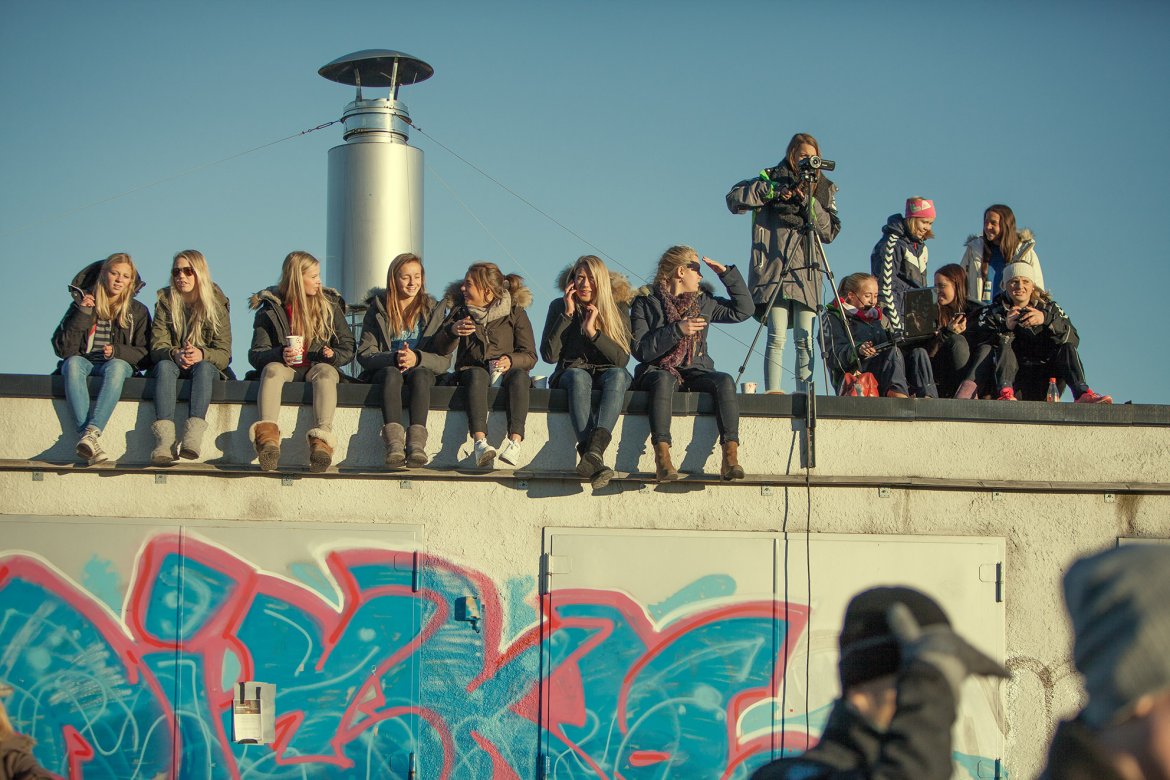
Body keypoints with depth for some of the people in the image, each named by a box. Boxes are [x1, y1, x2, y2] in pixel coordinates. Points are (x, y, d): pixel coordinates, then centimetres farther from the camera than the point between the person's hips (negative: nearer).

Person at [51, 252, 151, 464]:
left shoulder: (137, 311, 12)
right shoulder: (83, 302, 11)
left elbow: (144, 354, 3)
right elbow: (62, 349, 0)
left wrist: (117, 352, -15)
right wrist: (82, 315, -9)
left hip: (118, 364, 0)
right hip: (83, 362, 1)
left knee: (116, 366, -38)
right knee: (73, 363, -37)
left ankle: (91, 433, -54)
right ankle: (88, 437, -51)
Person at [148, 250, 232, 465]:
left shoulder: (216, 304, -1)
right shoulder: (165, 302, 3)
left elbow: (224, 354, -9)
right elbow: (157, 347, -7)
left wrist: (202, 355, -32)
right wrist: (175, 354, -30)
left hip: (207, 367, -1)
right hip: (173, 364, 1)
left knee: (204, 367, -35)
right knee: (165, 366, -33)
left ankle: (193, 434, -57)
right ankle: (164, 438, -54)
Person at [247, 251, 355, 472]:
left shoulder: (329, 306, 13)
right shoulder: (270, 309, 7)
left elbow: (348, 348, 10)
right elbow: (256, 354, 1)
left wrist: (332, 355, -13)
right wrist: (280, 355, -21)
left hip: (317, 368, 0)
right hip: (285, 369, 0)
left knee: (325, 371, -34)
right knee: (272, 369, -34)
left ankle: (321, 442, -57)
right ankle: (267, 438, -58)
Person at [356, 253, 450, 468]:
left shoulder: (433, 310, 8)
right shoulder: (378, 309, 8)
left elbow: (444, 361, 0)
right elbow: (364, 355, -2)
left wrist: (416, 359, -21)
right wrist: (393, 359, -22)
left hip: (421, 372, 0)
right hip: (384, 371, 0)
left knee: (420, 374, -35)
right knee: (392, 374, -35)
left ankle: (416, 442, -54)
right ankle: (394, 442, -56)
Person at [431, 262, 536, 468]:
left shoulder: (515, 313, 6)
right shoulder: (460, 310, 13)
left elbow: (530, 356, 0)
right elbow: (441, 349, 5)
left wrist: (510, 360, -22)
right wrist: (452, 331, -17)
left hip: (506, 371, 0)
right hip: (471, 369, 0)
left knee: (519, 375, -35)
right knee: (477, 374, -36)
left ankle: (515, 441, -50)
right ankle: (479, 441, -54)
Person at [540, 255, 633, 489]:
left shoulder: (618, 308, 2)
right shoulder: (559, 307, 3)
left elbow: (622, 358, -7)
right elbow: (549, 355, -7)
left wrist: (593, 331, -20)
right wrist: (567, 314, -12)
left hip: (607, 375, 1)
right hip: (571, 374, -1)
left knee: (618, 375, -35)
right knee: (578, 377, -37)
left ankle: (594, 450, -58)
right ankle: (594, 460, -59)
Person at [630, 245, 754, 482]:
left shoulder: (702, 301, 18)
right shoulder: (646, 302, 3)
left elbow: (744, 310, 20)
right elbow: (640, 350, -7)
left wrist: (727, 274, 12)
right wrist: (677, 330, -15)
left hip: (695, 371, 4)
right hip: (657, 370, -4)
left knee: (724, 381, -29)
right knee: (664, 380, -40)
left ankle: (730, 458, -41)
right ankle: (662, 459, -51)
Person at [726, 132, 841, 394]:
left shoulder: (824, 188, 15)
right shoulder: (772, 179, 8)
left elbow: (831, 231, 4)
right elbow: (734, 199, -4)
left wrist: (809, 202, -8)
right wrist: (773, 190, -12)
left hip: (807, 272, 3)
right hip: (775, 267, -2)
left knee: (804, 340, -3)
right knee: (777, 337, -10)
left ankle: (803, 394, -3)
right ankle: (772, 392, -11)